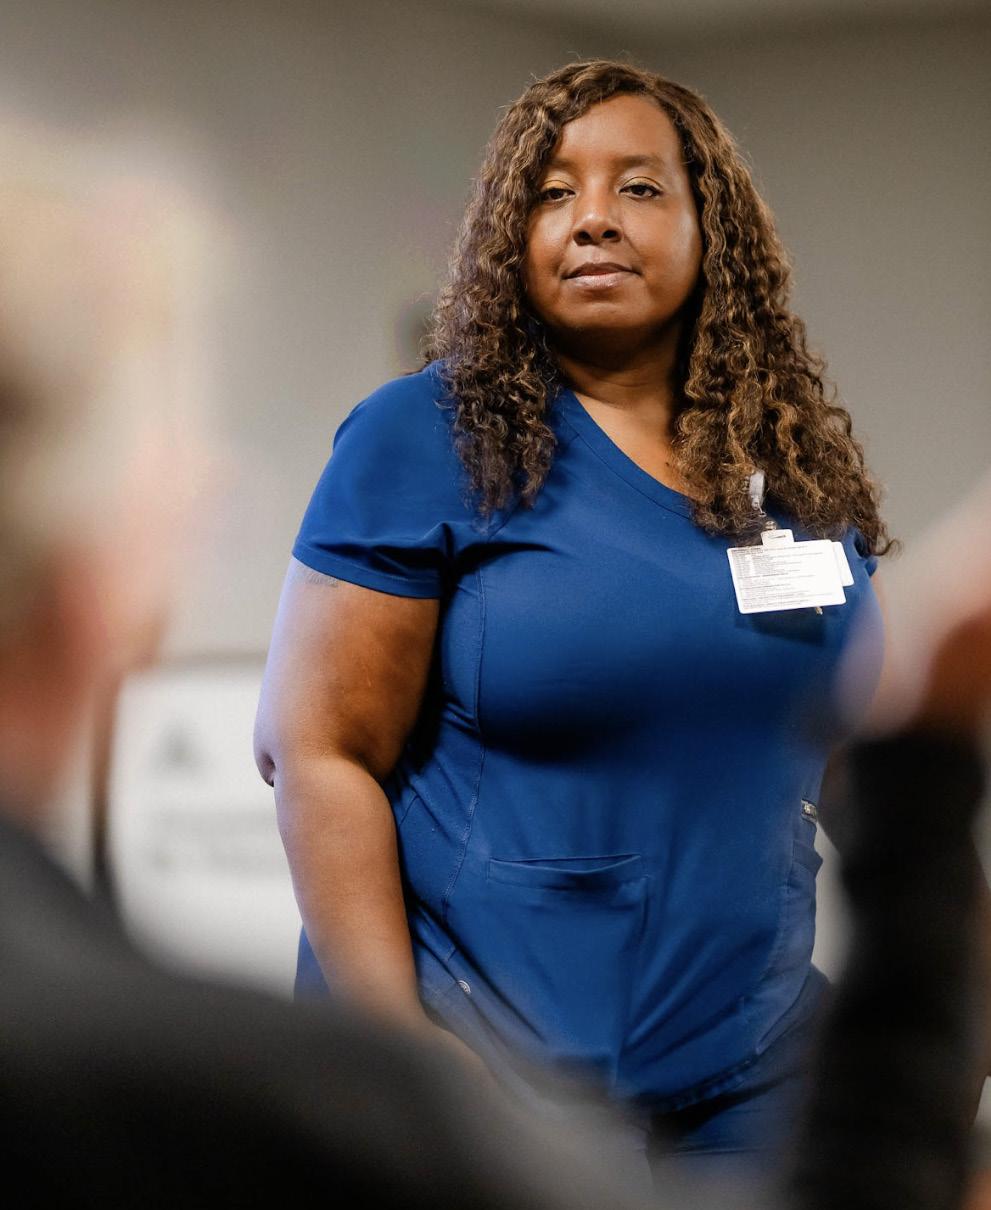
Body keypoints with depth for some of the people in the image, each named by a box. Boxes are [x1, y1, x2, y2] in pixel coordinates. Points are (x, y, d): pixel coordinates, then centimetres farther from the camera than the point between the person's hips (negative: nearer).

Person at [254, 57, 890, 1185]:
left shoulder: (803, 466, 8)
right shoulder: (430, 436, -7)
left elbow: (852, 742, 17)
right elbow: (315, 749, -10)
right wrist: (400, 1049, -16)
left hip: (755, 1053, 5)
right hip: (493, 1052, -4)